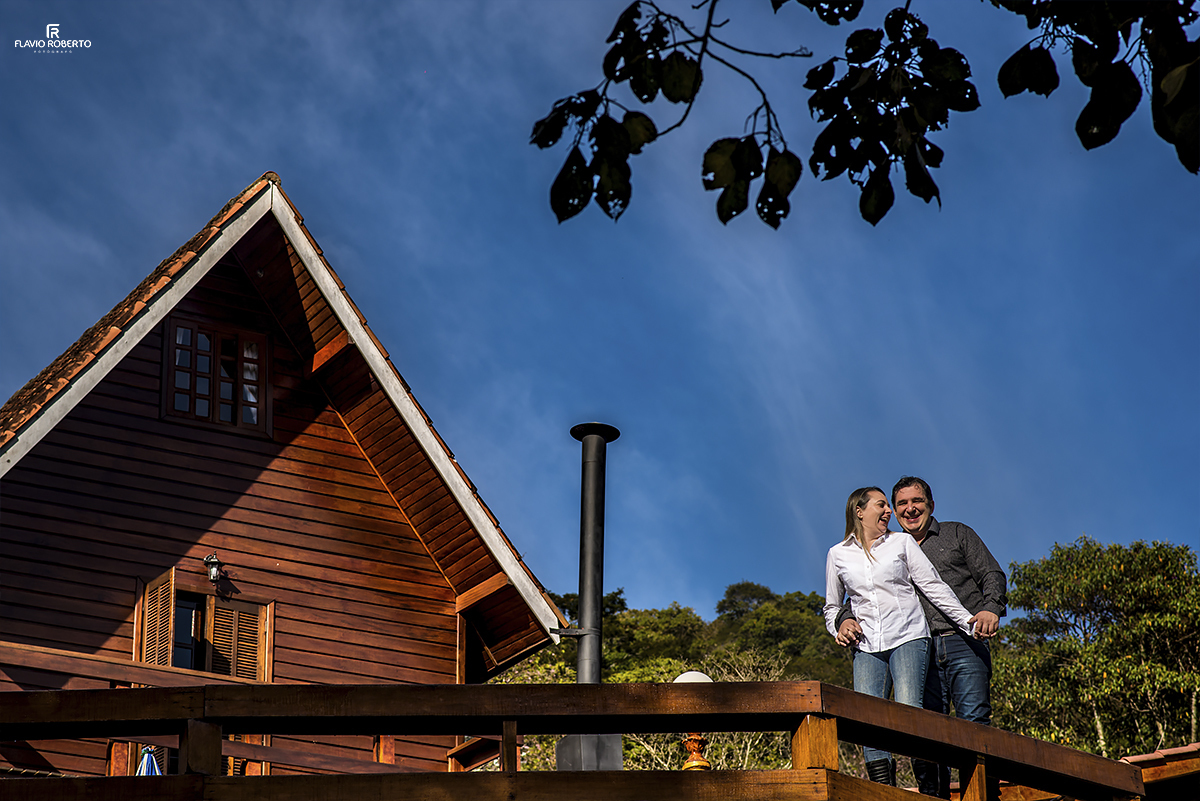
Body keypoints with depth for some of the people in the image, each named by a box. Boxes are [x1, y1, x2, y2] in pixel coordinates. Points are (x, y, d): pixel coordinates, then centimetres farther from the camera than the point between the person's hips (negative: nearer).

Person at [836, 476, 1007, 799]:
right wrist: (847, 619, -3)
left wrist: (991, 608, -12)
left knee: (974, 720, -16)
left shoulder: (957, 535, 19)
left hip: (963, 643, -3)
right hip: (920, 650, 3)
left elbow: (991, 574, 9)